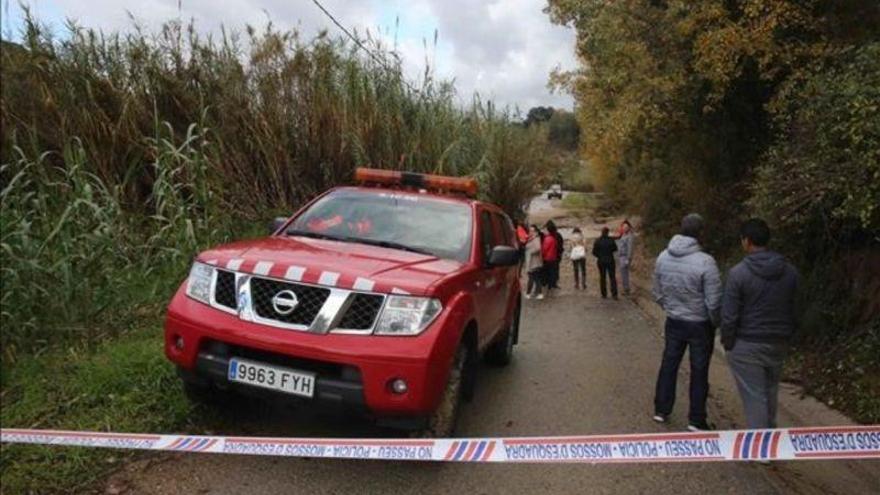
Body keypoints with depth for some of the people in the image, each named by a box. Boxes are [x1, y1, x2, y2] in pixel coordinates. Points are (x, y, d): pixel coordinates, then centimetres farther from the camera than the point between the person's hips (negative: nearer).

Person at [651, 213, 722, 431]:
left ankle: (661, 410, 27)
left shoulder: (663, 257, -6)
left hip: (673, 322, 4)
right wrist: (716, 322, 0)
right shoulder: (705, 262, -22)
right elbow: (713, 301, -18)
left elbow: (658, 293, 4)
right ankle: (696, 420, 19)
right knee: (699, 371, 9)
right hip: (700, 324, -4)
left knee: (668, 364, 17)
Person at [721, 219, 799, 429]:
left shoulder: (738, 273, -17)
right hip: (778, 344, 5)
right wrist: (786, 337, 20)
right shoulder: (789, 272, 0)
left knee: (754, 398, 2)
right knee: (770, 395, 20)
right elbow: (793, 310, 8)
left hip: (746, 346, -5)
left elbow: (729, 315, -15)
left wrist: (727, 342, -1)